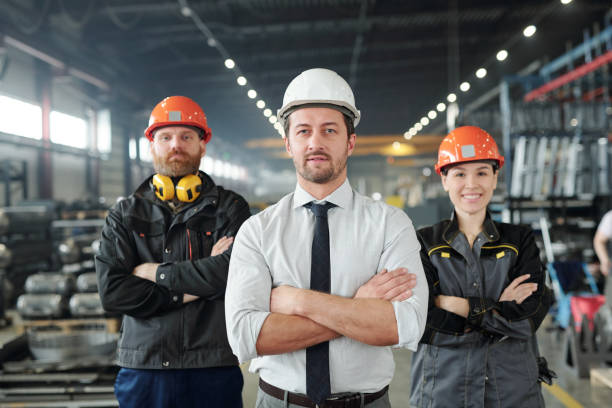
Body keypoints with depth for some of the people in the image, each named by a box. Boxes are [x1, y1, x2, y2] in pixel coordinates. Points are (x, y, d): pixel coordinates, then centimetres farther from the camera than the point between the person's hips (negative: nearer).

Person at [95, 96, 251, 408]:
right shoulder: (124, 215, 6)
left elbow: (233, 271, -16)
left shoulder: (230, 208, 2)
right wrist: (189, 291, -11)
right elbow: (111, 291, -6)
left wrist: (157, 272, -8)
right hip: (142, 369, 1)